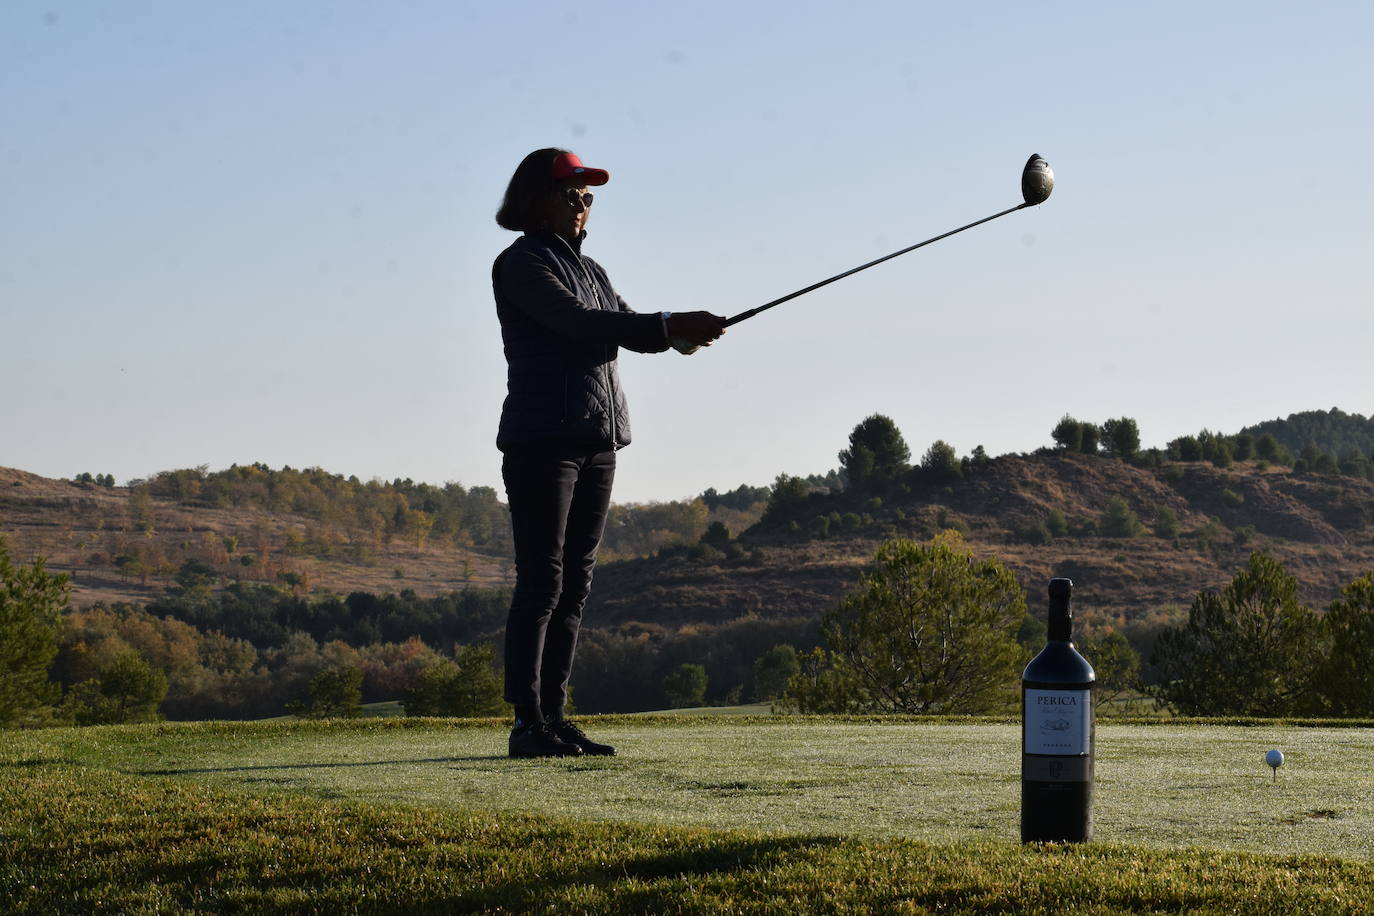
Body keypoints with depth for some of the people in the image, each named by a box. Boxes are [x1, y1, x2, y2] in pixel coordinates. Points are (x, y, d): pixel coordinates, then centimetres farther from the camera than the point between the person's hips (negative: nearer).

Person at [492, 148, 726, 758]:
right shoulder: (520, 263, -4)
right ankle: (527, 724, -9)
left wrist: (681, 332, -9)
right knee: (541, 581, -10)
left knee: (575, 582, 6)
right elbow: (576, 321, -17)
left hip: (598, 440, 8)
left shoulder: (589, 269, 21)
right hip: (542, 437, -8)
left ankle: (554, 718, 10)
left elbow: (627, 331, 12)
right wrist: (669, 325, -21)